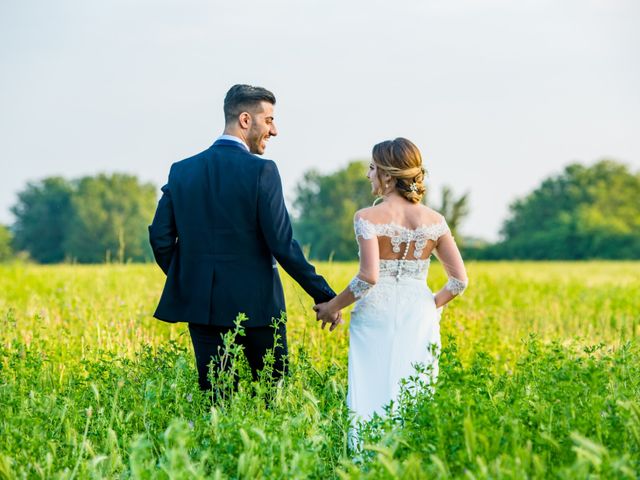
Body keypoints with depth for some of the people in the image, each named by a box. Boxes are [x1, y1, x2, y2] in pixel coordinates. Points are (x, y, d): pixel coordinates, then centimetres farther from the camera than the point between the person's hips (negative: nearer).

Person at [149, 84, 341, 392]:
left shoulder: (181, 171, 4)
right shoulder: (261, 171, -10)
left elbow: (160, 237, 3)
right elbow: (282, 244, -14)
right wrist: (324, 296, -7)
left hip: (203, 307, 4)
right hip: (256, 305, -4)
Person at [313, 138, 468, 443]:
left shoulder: (368, 217, -8)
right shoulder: (434, 221, 4)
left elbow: (368, 277, -18)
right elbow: (459, 280, 1)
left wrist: (333, 306, -5)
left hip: (375, 316, -3)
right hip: (419, 318, 4)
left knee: (371, 395, 2)